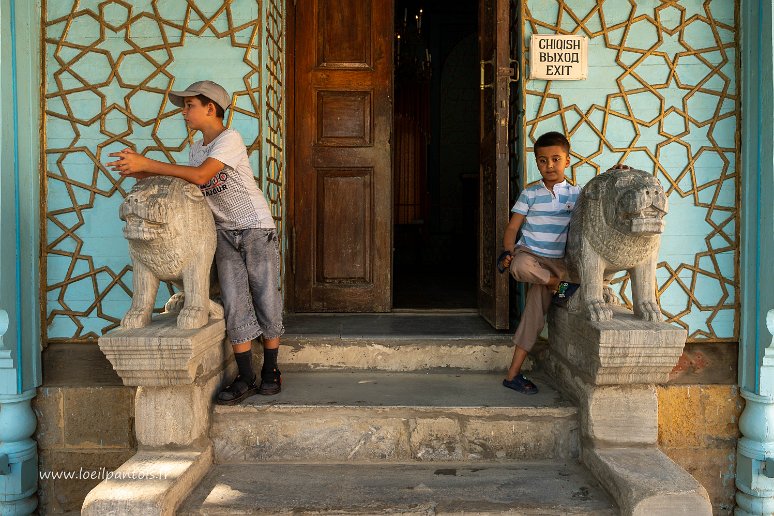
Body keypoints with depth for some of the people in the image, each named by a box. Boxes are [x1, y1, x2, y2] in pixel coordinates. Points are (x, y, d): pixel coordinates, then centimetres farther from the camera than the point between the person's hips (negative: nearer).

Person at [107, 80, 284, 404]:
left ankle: (270, 371, 12)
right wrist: (144, 174, -6)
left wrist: (148, 164, -25)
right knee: (234, 301, -3)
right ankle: (245, 378, 0)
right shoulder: (196, 149, 12)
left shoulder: (230, 139, -14)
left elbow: (200, 176, -26)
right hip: (225, 231, 6)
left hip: (256, 226, -6)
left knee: (266, 298, -1)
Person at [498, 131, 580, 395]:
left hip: (555, 260, 1)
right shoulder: (530, 194, 4)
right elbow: (512, 227, 2)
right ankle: (559, 282, -11)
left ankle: (513, 373, -3)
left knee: (535, 314, -9)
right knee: (520, 266, -40)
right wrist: (508, 252, -15)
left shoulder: (576, 194, 8)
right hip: (529, 253, -1)